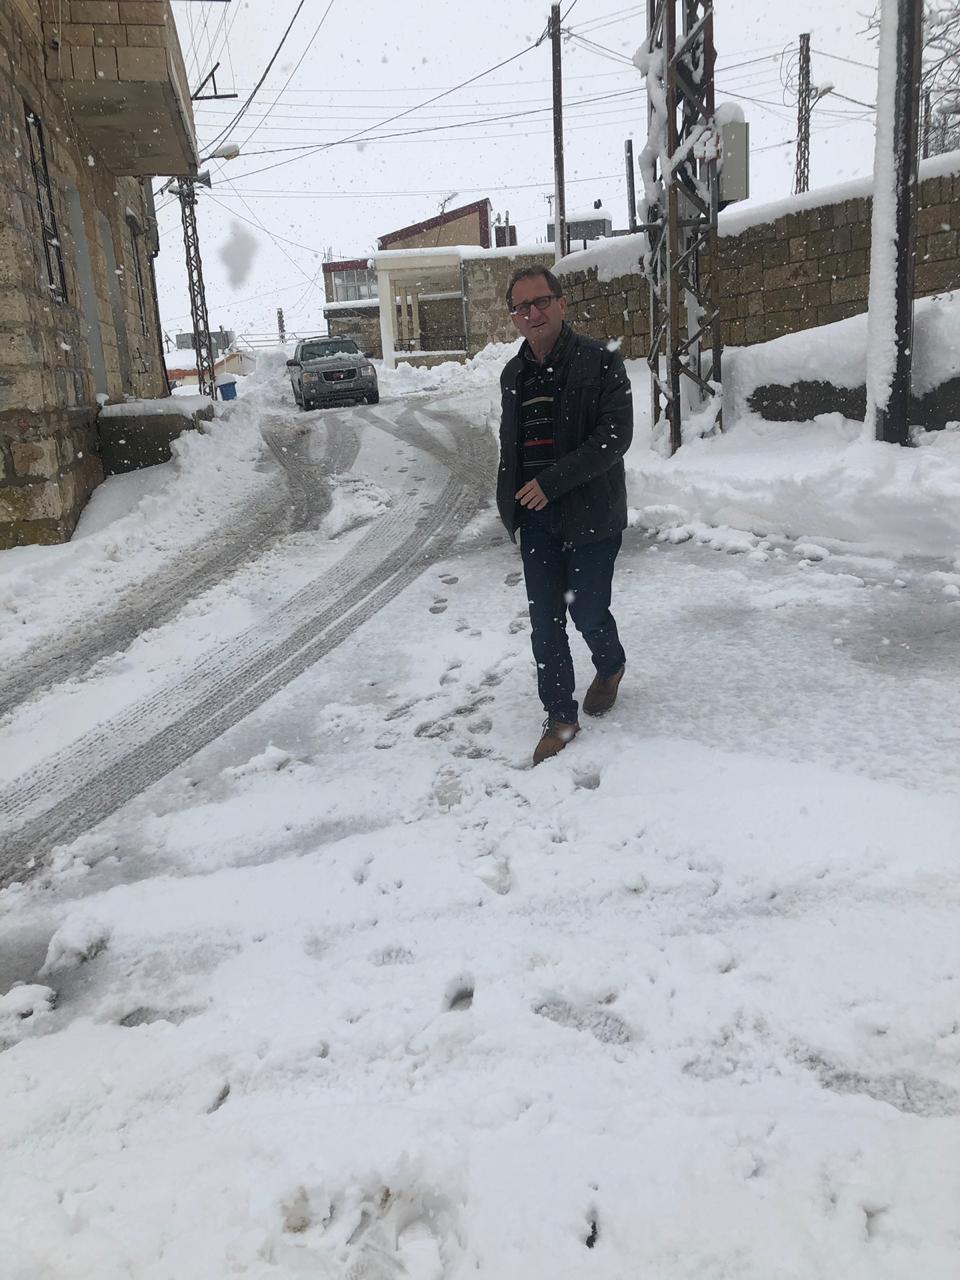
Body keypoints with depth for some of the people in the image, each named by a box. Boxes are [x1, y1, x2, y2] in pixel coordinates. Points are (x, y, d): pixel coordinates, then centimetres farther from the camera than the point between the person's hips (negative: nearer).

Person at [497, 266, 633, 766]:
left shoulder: (600, 362, -9)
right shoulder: (513, 374, 11)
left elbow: (615, 437, -17)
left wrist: (553, 481, -21)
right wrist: (511, 503, 15)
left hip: (590, 515, -5)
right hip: (535, 518, 5)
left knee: (588, 612, 4)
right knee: (545, 622, 6)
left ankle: (610, 666, 39)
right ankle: (559, 718, 19)